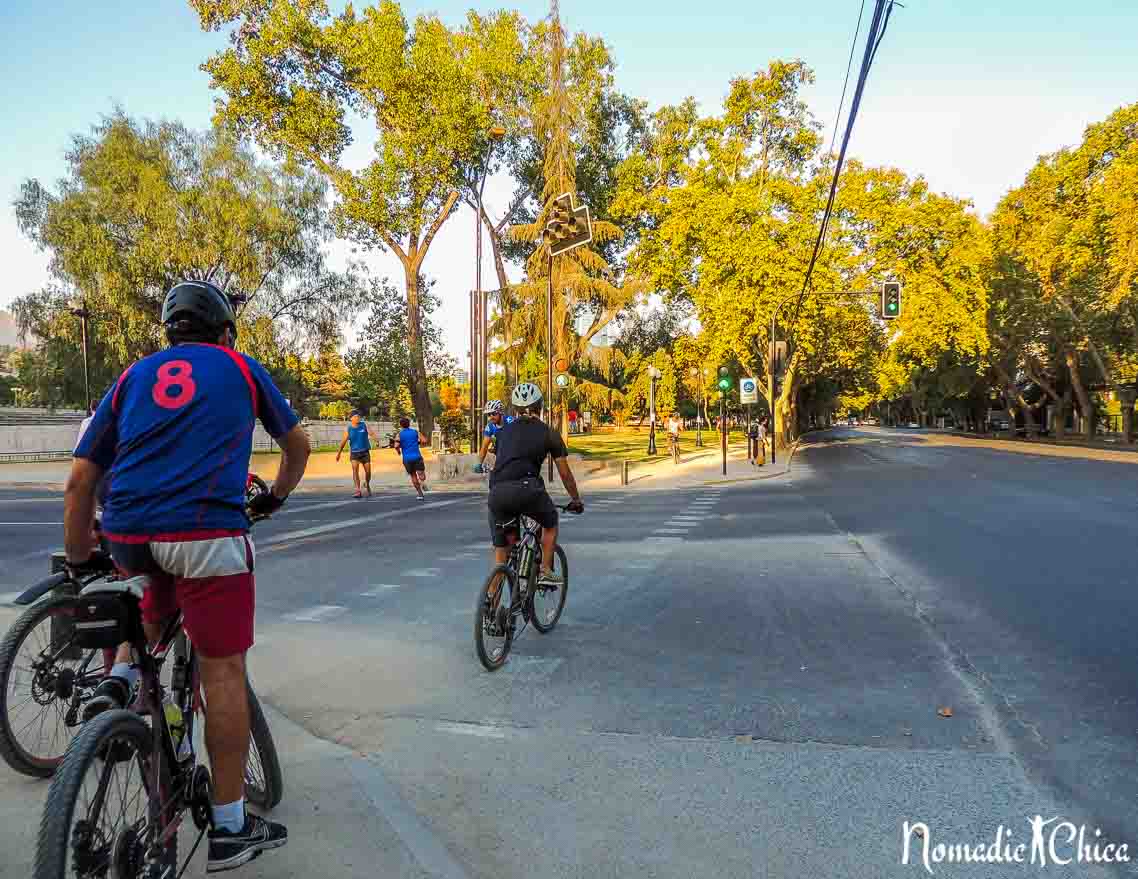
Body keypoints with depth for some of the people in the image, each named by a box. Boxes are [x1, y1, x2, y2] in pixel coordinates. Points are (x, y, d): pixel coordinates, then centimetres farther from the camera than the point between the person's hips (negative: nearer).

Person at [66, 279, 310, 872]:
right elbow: (297, 445, 27)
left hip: (126, 532, 4)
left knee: (156, 593, 38)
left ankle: (118, 682, 16)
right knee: (223, 671, 5)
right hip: (206, 532, -4)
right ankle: (230, 830, 15)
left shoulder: (134, 375, 20)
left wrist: (78, 563, 25)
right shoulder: (241, 368, 16)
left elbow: (80, 480, 16)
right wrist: (277, 496, 44)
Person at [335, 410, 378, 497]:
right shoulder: (348, 428, -3)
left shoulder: (364, 424, -3)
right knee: (355, 469, -17)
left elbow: (371, 433, -19)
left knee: (368, 471, 2)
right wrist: (339, 453, 5)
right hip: (354, 452, 0)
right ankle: (358, 491, -20)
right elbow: (344, 441, 2)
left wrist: (376, 438, -40)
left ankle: (367, 485, 34)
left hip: (365, 452, 1)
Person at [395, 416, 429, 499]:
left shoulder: (399, 435, 2)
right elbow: (424, 440, -2)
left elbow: (396, 446, -12)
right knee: (422, 475, -2)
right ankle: (422, 482, -36)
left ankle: (419, 493, 15)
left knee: (413, 476, 16)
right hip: (417, 456, -1)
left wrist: (398, 451, 9)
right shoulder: (415, 432, 6)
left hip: (407, 458, 1)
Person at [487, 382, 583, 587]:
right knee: (550, 523, 27)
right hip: (527, 488, -3)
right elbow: (565, 474, 19)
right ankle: (546, 571, 21)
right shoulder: (548, 433, 15)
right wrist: (576, 500, 32)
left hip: (497, 493, 3)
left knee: (501, 547, 18)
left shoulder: (504, 431, 24)